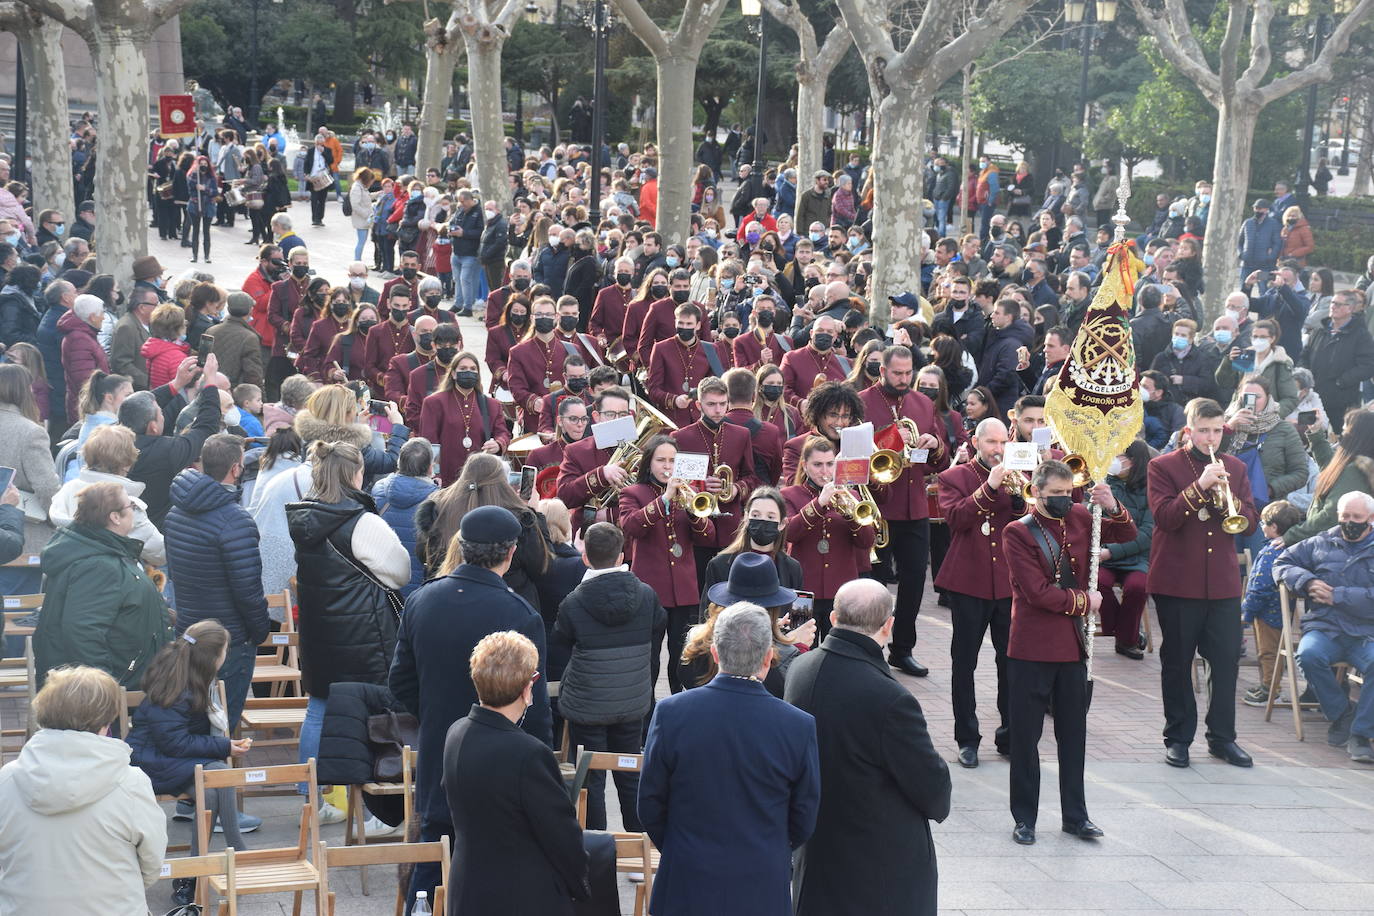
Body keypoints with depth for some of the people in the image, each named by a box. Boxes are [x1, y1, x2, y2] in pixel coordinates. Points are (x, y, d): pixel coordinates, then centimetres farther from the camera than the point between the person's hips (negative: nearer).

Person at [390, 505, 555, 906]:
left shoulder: (421, 600, -2)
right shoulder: (521, 616, -18)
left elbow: (400, 681, 7)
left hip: (435, 773, 5)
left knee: (429, 875, 16)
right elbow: (534, 709, -14)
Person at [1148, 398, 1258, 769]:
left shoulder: (1234, 467, 11)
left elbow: (1250, 523, 5)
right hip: (1177, 581, -3)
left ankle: (1222, 736, 15)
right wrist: (1200, 485, -22)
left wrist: (1228, 499, -14)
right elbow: (1165, 517, -14)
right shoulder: (1163, 466, -1)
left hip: (1222, 581, 3)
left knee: (1226, 660, 3)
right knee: (1177, 662, 4)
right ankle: (1177, 737, 14)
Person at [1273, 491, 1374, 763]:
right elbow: (1282, 564, 19)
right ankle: (1341, 710, -7)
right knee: (1309, 655, -34)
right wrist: (1307, 582, 0)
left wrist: (1335, 596, -9)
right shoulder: (1320, 544, 19)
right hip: (1323, 629, 1)